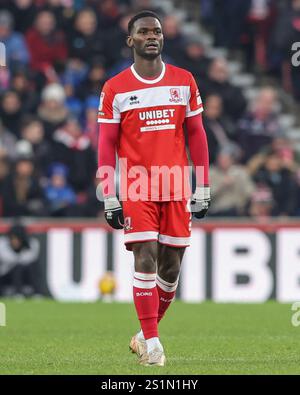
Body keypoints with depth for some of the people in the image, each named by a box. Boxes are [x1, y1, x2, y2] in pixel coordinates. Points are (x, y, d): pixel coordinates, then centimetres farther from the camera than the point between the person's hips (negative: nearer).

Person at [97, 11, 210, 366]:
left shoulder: (184, 81, 8)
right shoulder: (115, 89, 1)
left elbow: (196, 135, 11)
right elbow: (107, 145, 2)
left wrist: (203, 189, 6)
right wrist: (109, 198, -3)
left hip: (177, 189, 3)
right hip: (136, 190, -3)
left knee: (170, 266, 4)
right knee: (146, 260, -10)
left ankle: (145, 334, 21)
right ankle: (151, 343, -6)